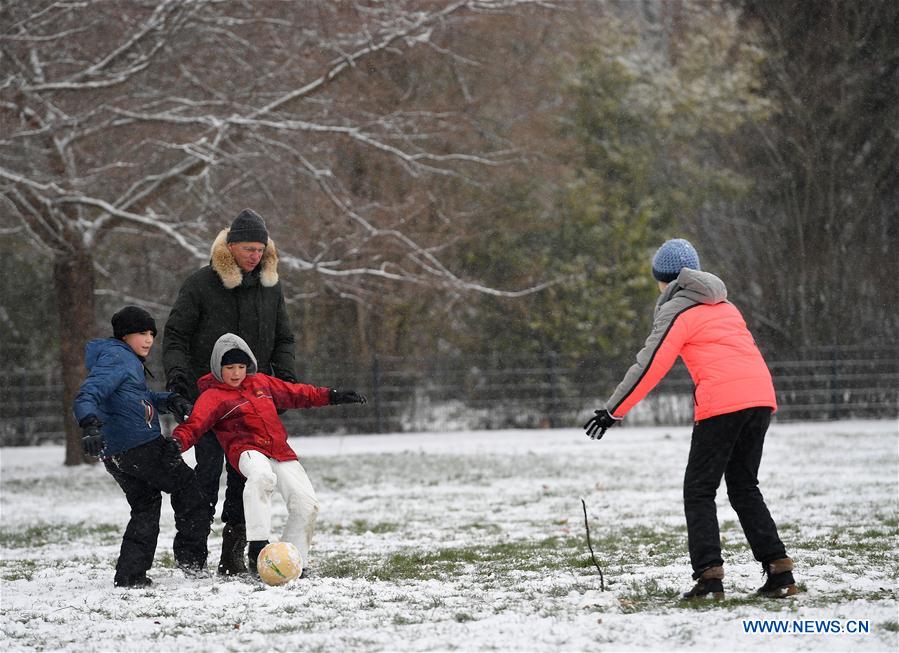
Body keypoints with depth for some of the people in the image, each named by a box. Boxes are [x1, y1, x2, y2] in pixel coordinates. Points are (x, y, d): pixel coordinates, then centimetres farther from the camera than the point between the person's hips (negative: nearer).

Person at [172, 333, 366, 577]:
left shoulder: (261, 382, 19)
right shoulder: (212, 396, 2)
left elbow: (295, 393, 28)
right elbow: (193, 426, -12)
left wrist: (332, 396, 27)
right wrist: (177, 442, -33)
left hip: (280, 451, 6)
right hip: (247, 450, -6)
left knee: (307, 504, -8)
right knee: (261, 477, -41)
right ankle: (257, 547, -43)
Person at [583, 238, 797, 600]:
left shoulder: (676, 310, 2)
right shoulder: (723, 304, 25)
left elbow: (649, 367, -4)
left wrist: (612, 411, 0)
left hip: (722, 402, -7)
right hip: (761, 394, 7)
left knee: (699, 491, 2)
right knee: (744, 487, 17)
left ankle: (709, 576, -10)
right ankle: (779, 572, 7)